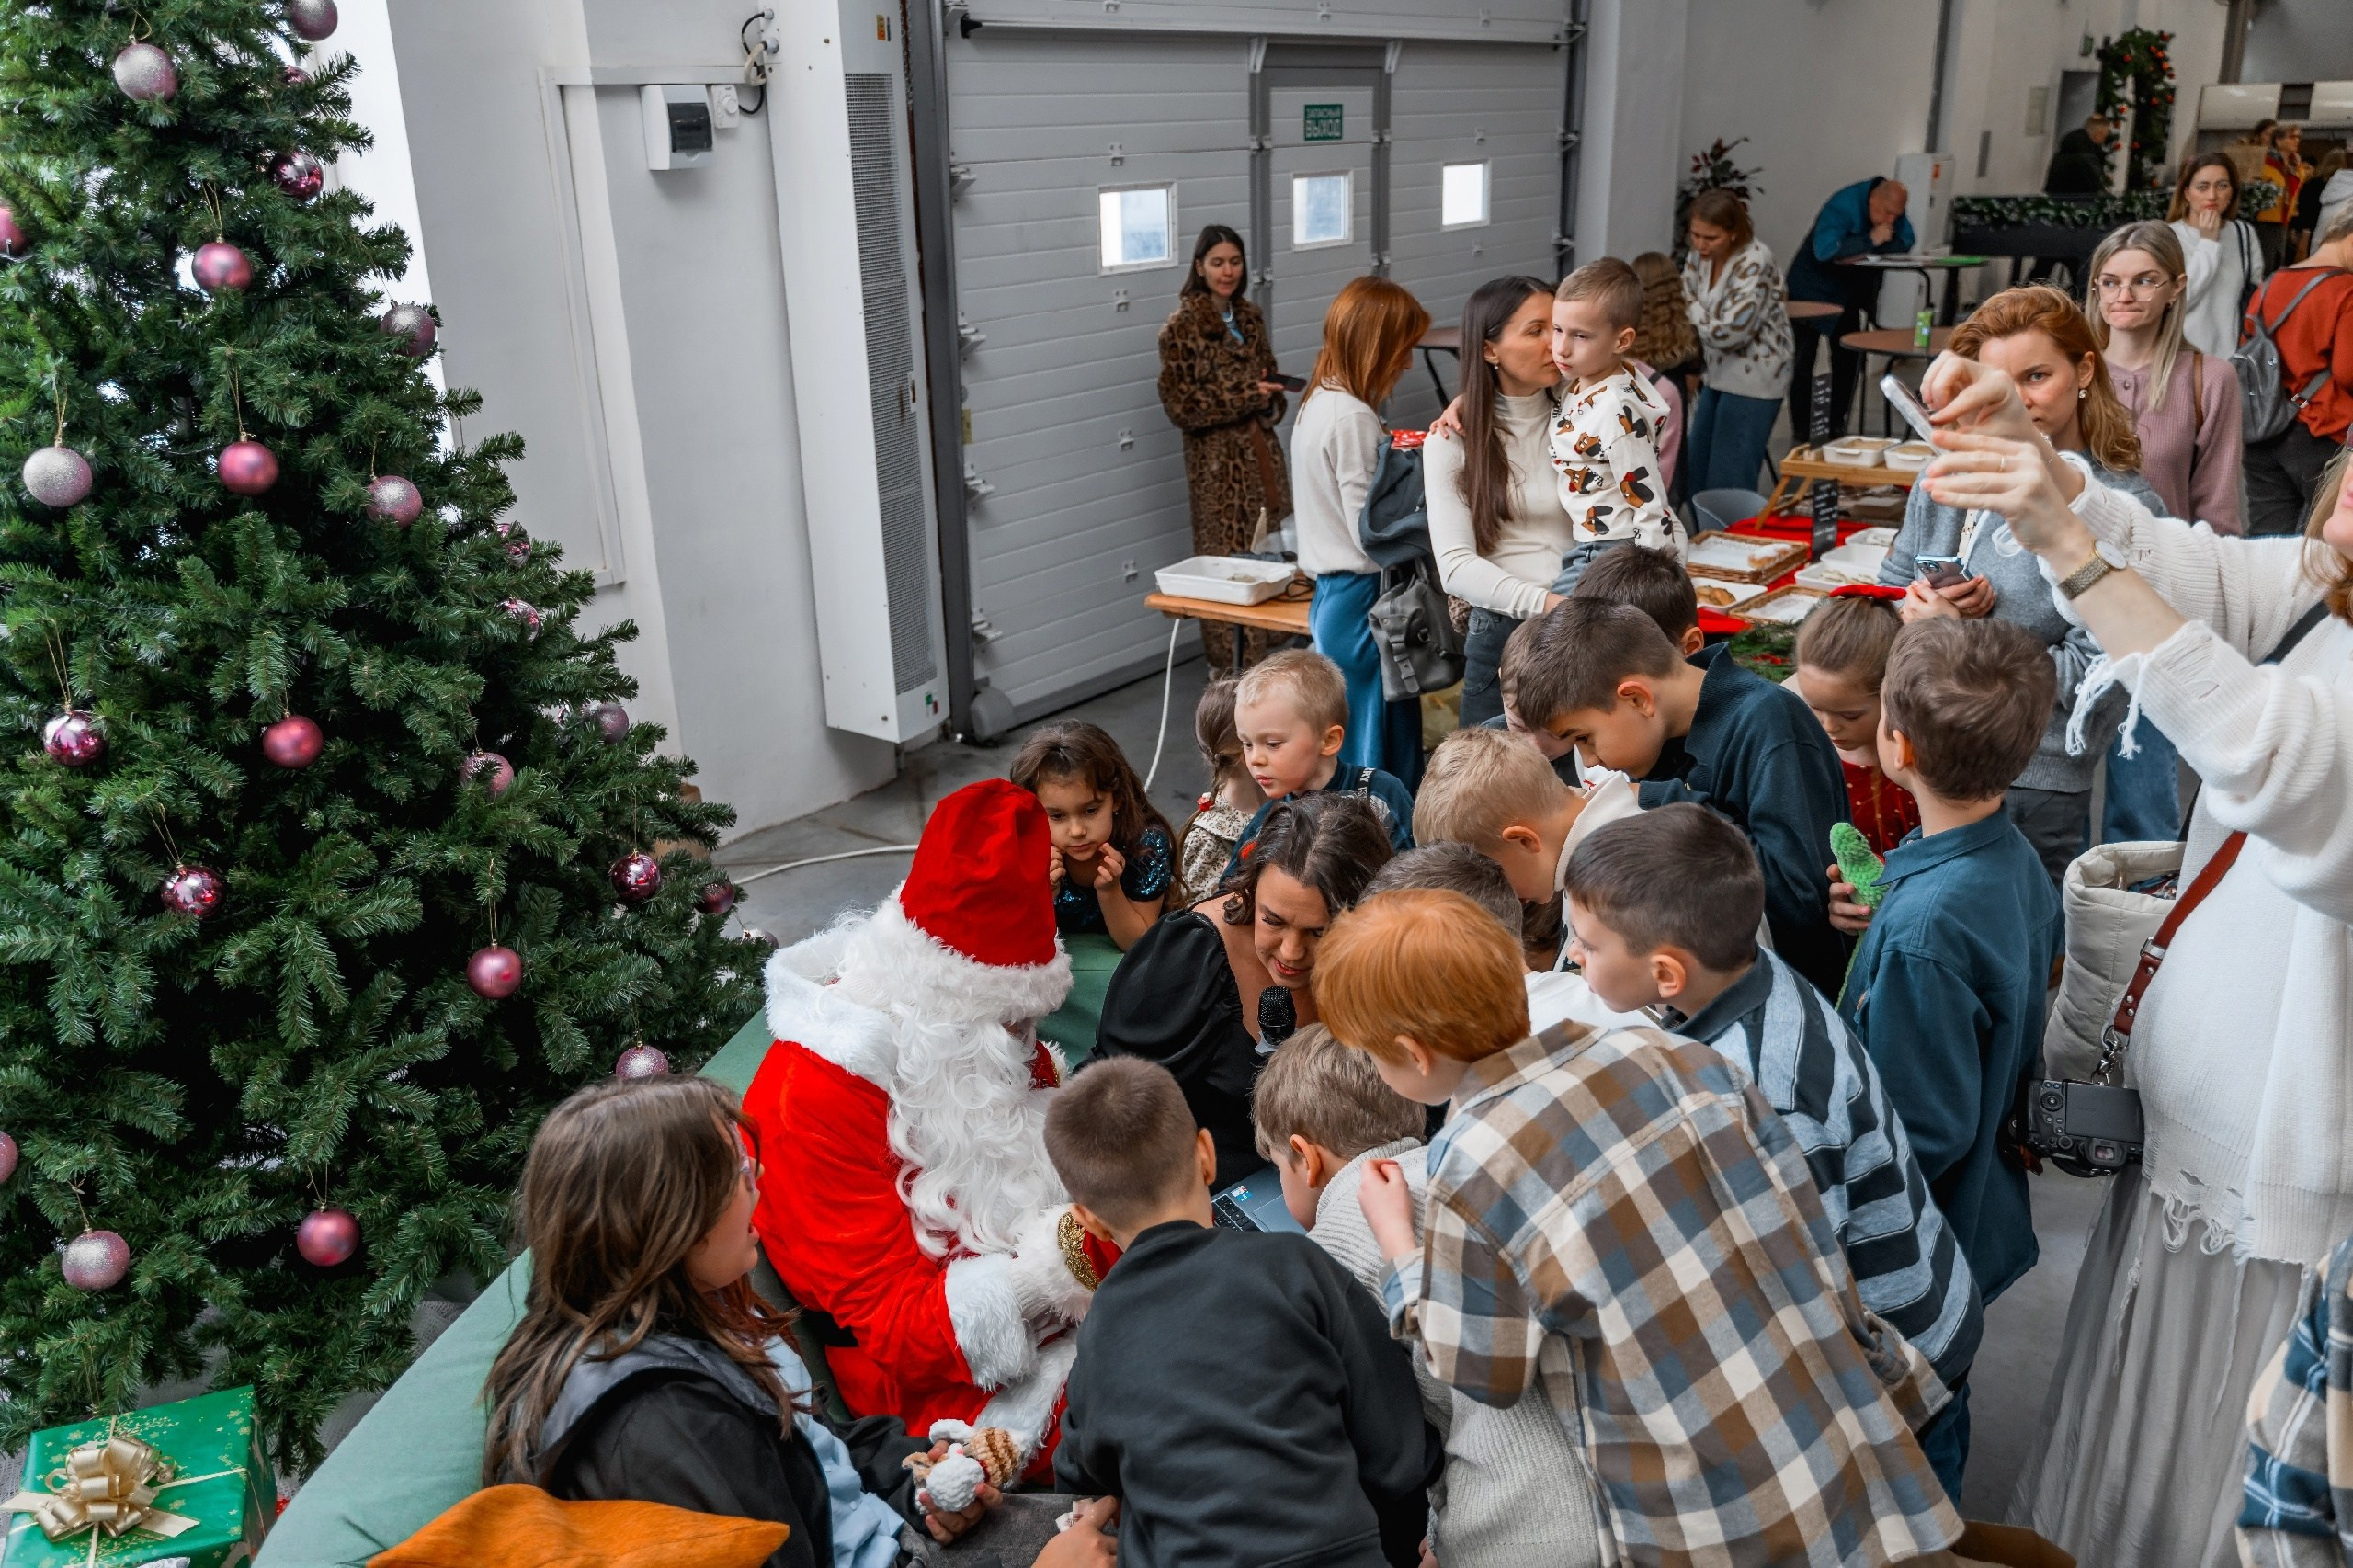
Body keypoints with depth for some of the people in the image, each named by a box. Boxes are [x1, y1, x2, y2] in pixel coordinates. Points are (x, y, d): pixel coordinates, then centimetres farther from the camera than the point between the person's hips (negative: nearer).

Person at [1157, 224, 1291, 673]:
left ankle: (1260, 663, 16)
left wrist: (1270, 400, -1)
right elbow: (1180, 406, -10)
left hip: (1261, 451, 6)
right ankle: (1225, 673, 8)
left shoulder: (1249, 317, 11)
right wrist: (1245, 397, -16)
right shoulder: (1181, 328, -7)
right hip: (1217, 461, -5)